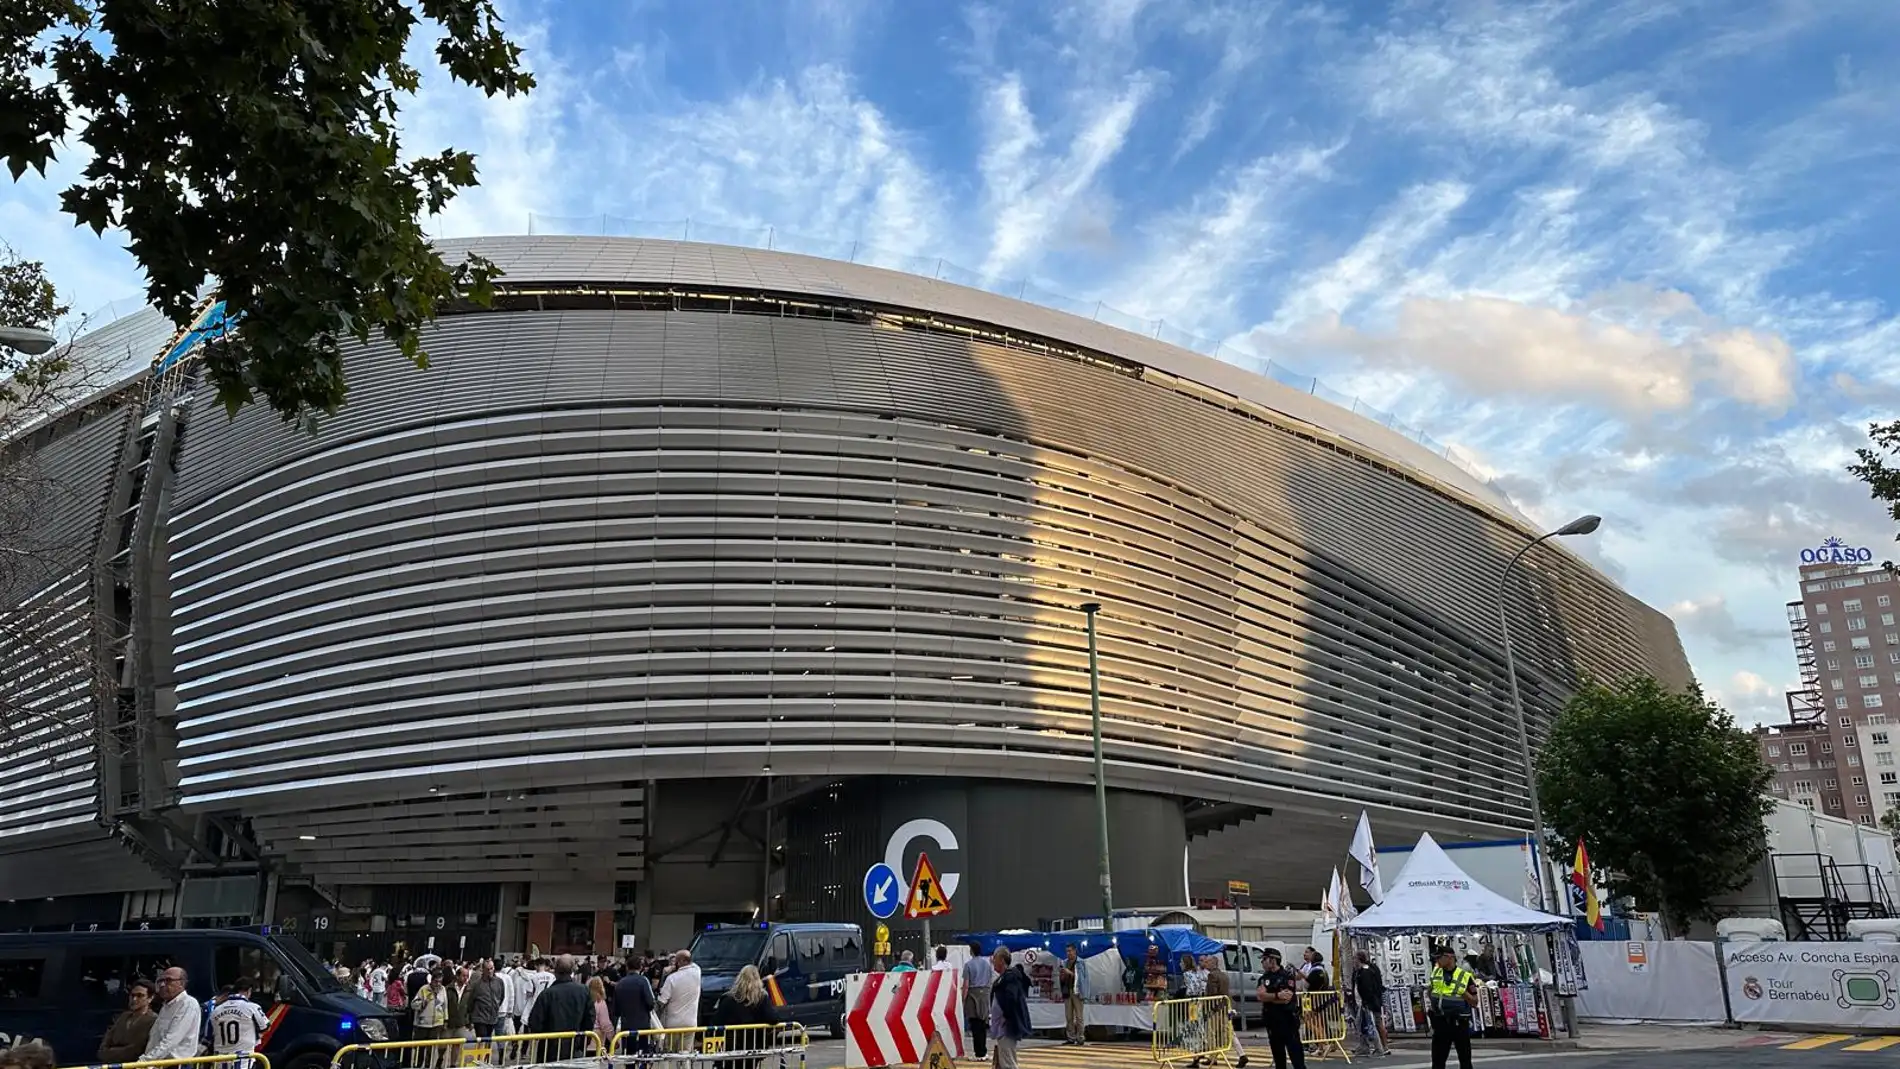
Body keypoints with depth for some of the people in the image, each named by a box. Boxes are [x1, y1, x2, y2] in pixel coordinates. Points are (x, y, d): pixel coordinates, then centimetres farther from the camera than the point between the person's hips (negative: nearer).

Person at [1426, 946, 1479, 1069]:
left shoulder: (1466, 976, -8)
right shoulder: (1436, 972, 4)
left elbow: (1474, 1002, -5)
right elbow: (1429, 992, 21)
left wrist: (1462, 991, -19)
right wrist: (1428, 1005, 6)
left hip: (1460, 1023, -3)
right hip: (1440, 1022, 3)